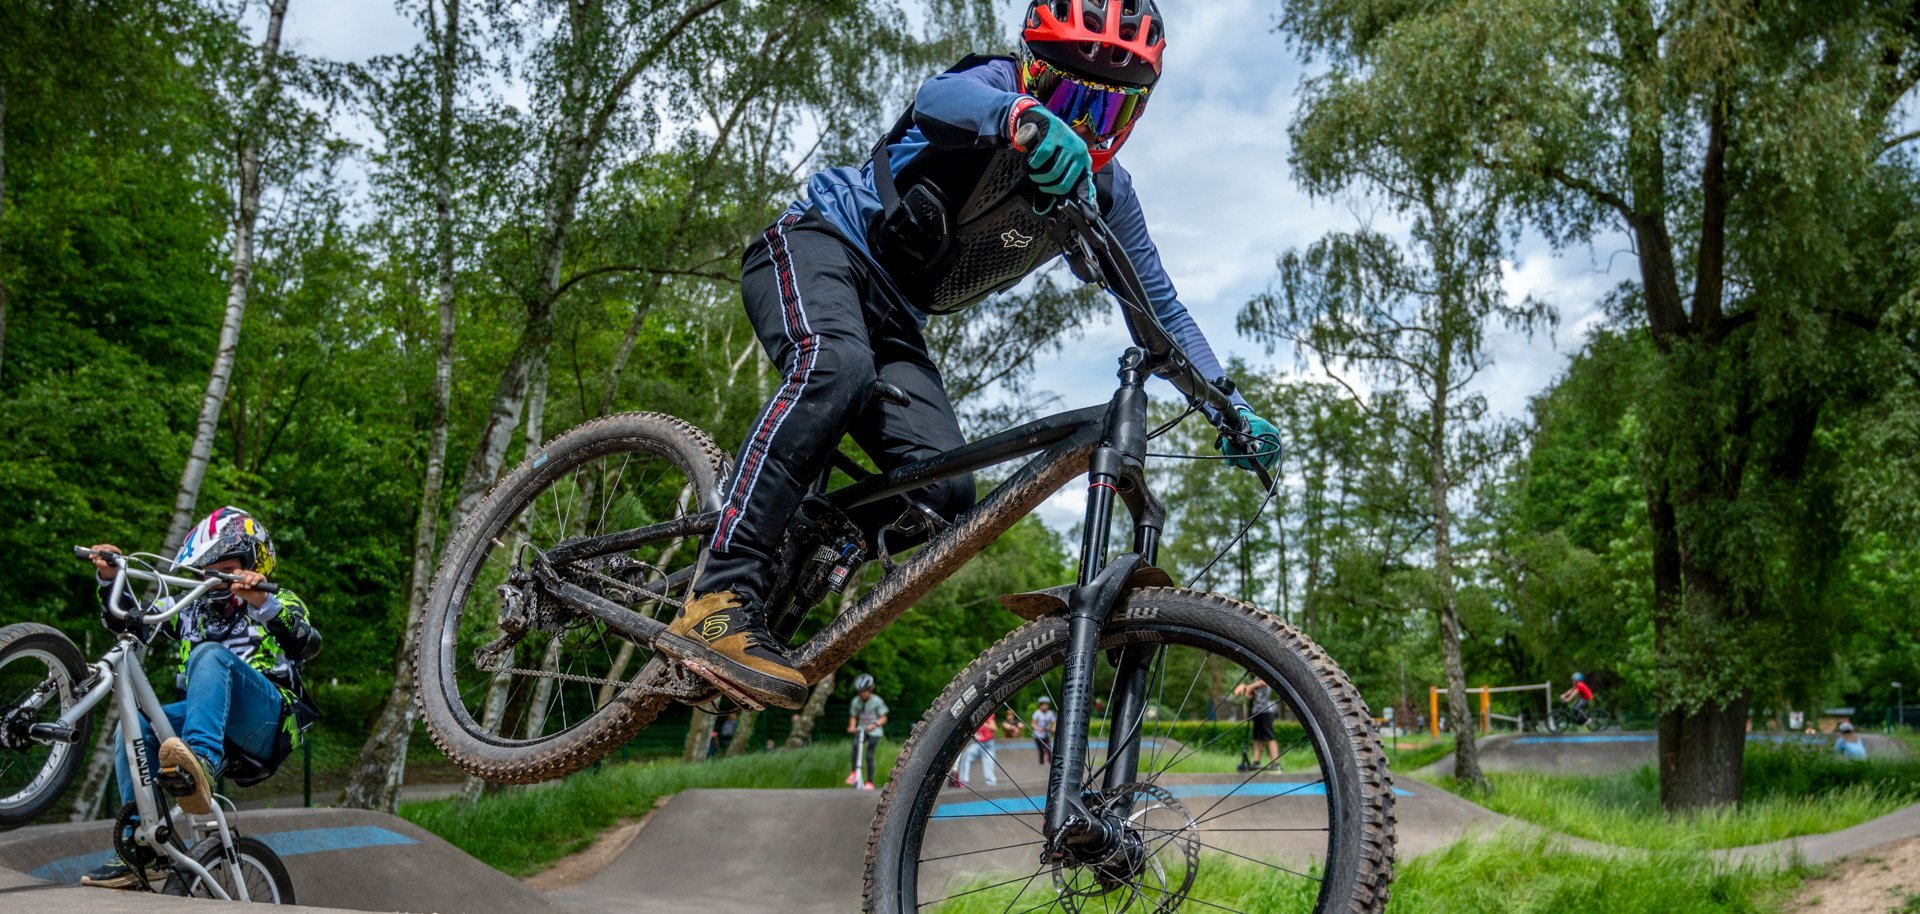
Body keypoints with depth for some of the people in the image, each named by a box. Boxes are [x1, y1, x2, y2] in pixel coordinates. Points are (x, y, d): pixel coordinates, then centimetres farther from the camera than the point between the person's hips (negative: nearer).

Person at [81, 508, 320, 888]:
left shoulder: (277, 603, 11)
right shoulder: (192, 610, 27)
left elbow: (308, 644, -11)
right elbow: (124, 620, 21)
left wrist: (263, 603, -27)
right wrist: (110, 578, 2)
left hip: (266, 720, -5)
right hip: (212, 719, 5)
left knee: (210, 653, -29)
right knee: (132, 726, -20)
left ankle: (202, 766, -54)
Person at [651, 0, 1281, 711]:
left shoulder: (1106, 194, 1)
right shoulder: (999, 86, -14)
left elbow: (1162, 308, 9)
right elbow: (938, 97, -39)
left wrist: (1232, 409, -2)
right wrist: (1026, 119, -62)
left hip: (891, 316, 6)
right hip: (819, 245, -5)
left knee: (944, 493, -17)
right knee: (836, 369, -39)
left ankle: (786, 579, 1)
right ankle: (718, 604, -39)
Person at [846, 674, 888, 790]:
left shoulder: (876, 701, -10)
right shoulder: (856, 701, 0)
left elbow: (883, 718, -9)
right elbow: (853, 717, 9)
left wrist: (875, 724, -27)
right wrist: (852, 726, -12)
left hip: (874, 731, -3)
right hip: (861, 729, 3)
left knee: (869, 755, -12)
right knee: (855, 744, -28)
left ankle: (869, 782, 1)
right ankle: (854, 773, -19)